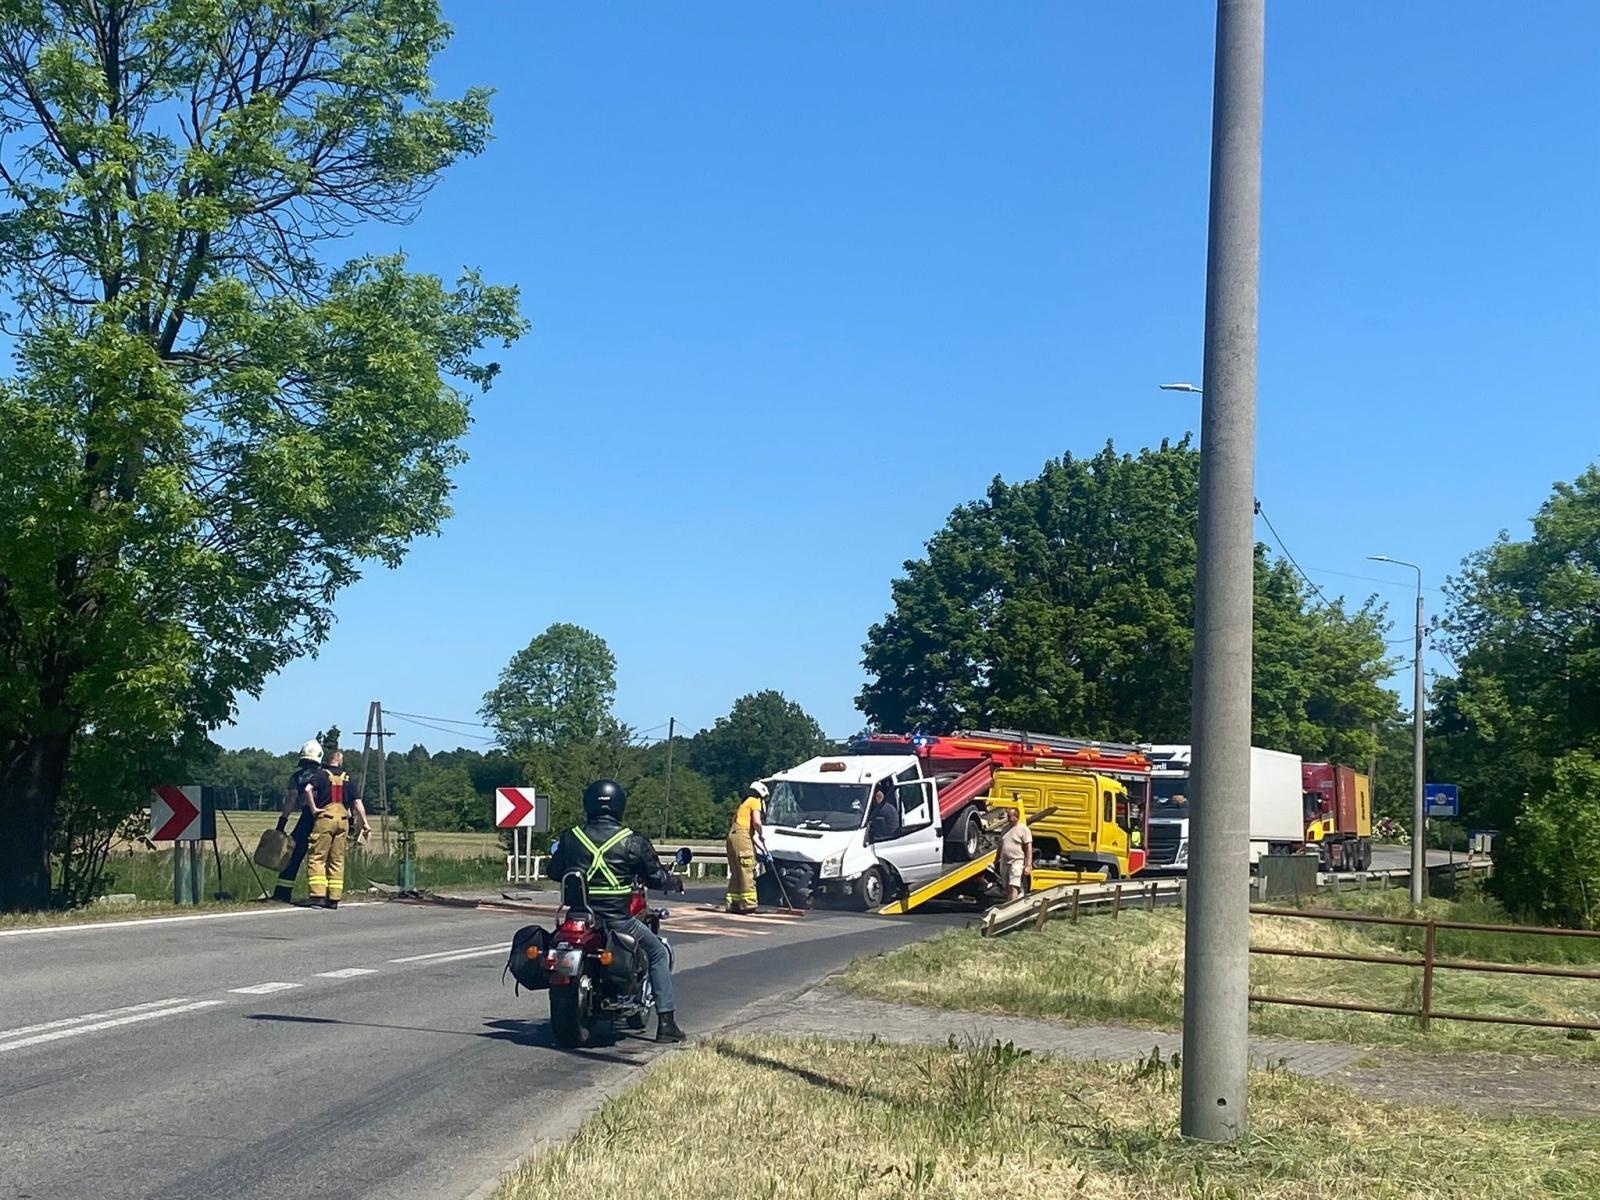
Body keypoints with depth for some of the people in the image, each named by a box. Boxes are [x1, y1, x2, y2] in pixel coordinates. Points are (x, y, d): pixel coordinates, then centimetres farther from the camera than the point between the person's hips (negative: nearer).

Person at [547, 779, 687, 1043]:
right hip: (616, 919, -3)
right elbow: (656, 877, 1)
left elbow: (554, 872, 14)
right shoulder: (633, 842, -5)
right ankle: (666, 1022, 8)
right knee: (658, 953, 16)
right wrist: (675, 882, 23)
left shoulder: (570, 837, 3)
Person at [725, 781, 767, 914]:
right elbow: (756, 822, -15)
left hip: (732, 837, 9)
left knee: (736, 873, 12)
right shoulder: (754, 802, 5)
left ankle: (733, 904, 11)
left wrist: (764, 849, 25)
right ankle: (748, 904, -13)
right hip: (742, 836, -9)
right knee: (747, 872, -9)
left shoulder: (744, 804, 31)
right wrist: (761, 835, 4)